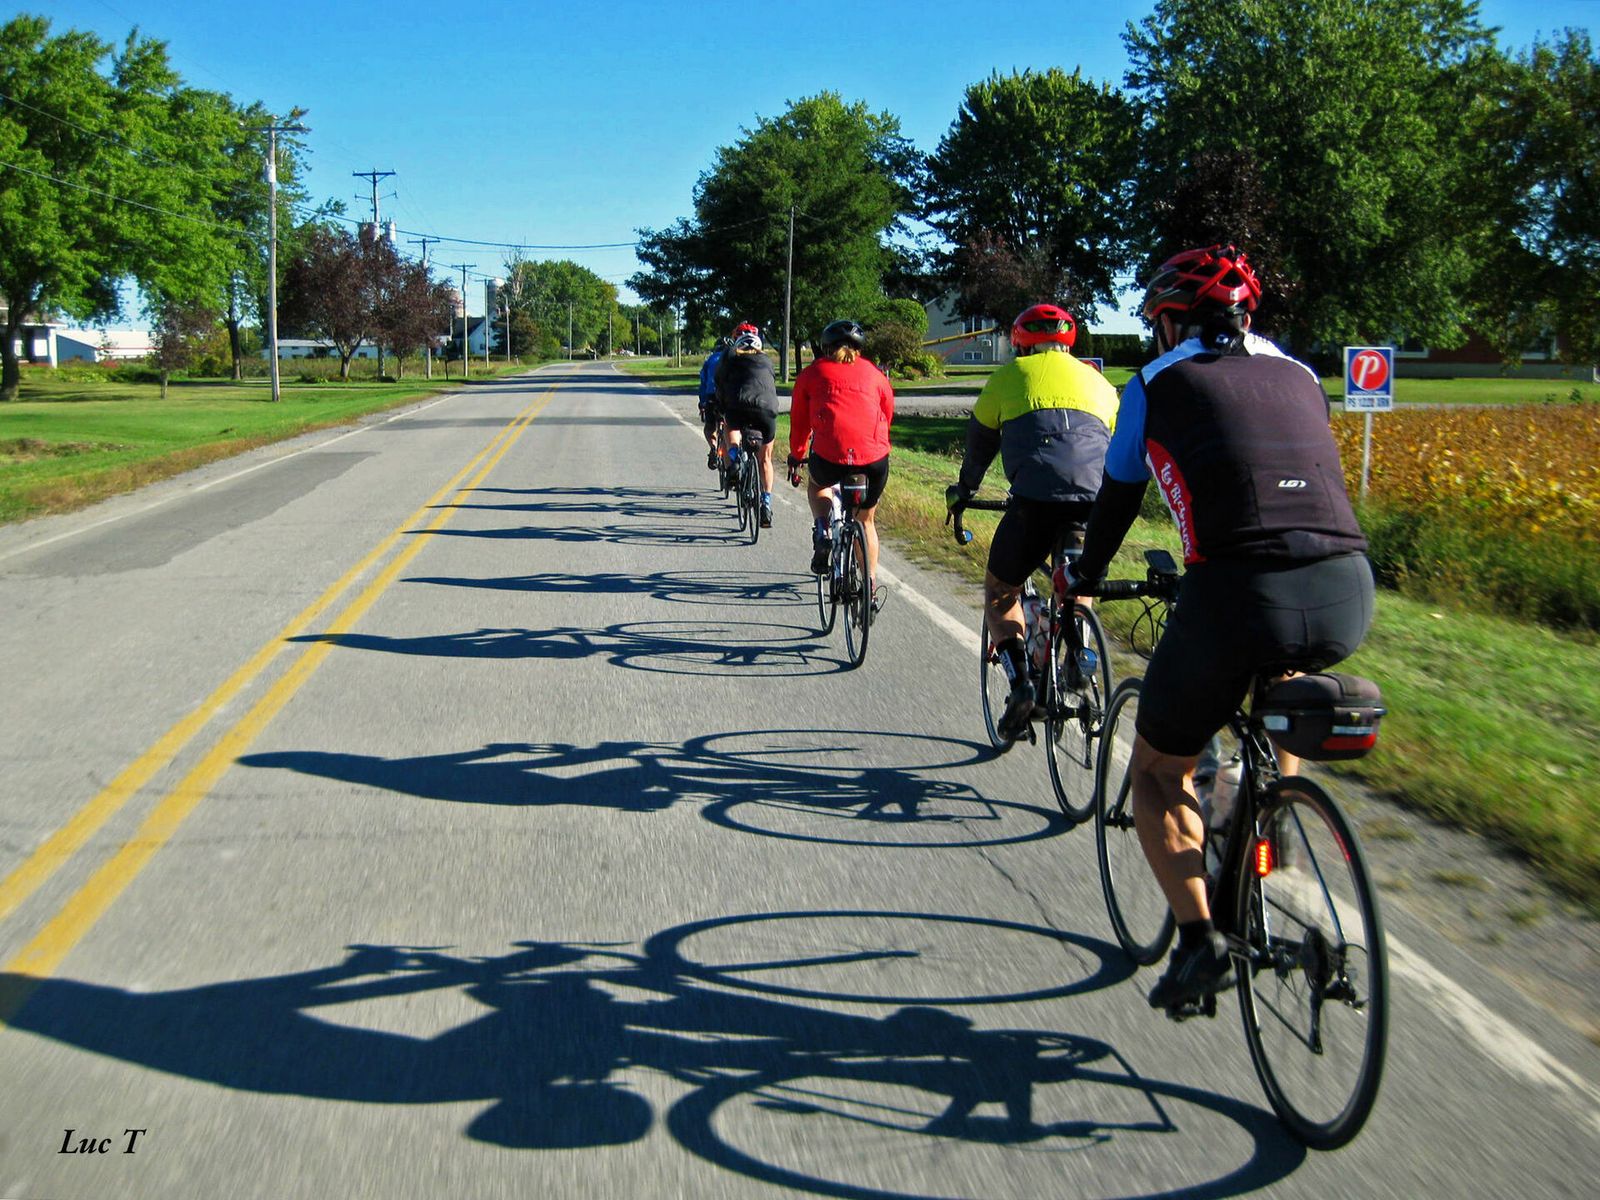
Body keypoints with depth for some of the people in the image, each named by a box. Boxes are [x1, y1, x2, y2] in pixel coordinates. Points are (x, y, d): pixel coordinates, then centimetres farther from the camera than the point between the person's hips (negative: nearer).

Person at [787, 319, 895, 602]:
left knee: (816, 484, 34)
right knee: (866, 520, 25)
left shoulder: (812, 373, 16)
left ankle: (822, 534, 11)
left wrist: (796, 455, 38)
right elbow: (887, 415, 28)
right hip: (874, 460, 2)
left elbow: (799, 421, 23)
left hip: (829, 457, -2)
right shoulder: (874, 374, 20)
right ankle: (871, 587, 24)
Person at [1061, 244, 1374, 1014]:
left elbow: (1117, 497, 24)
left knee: (1156, 772, 18)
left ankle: (1199, 939, 2)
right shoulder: (1300, 376, 24)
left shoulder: (1159, 383, 14)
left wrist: (1086, 575, 43)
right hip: (1348, 601, 4)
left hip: (1236, 598, -4)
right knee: (1275, 672, 41)